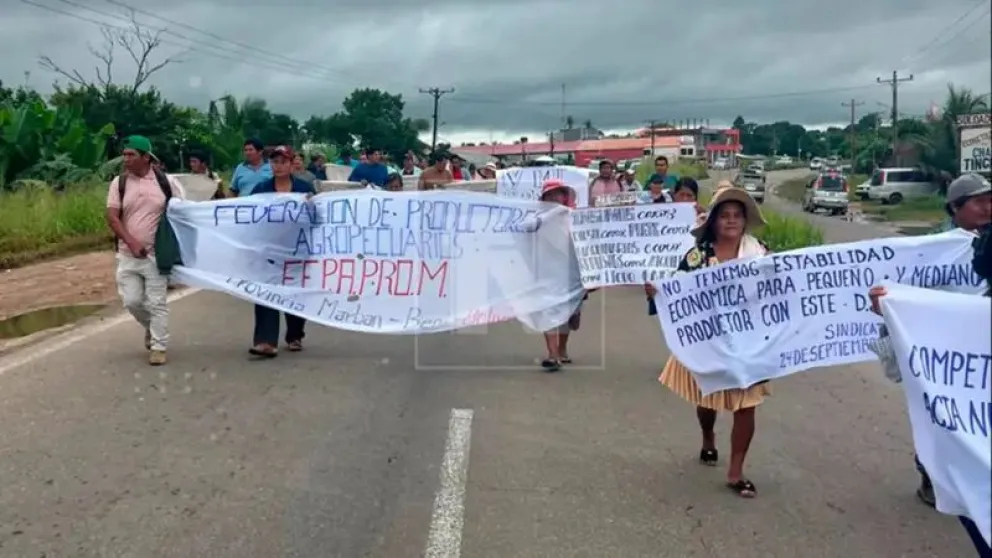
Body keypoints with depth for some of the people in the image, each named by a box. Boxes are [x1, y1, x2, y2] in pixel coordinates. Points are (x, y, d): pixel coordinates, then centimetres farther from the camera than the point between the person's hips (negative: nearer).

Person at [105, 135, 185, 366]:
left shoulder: (166, 182, -3)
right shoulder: (119, 183, 1)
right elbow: (112, 218, -4)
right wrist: (132, 242, -16)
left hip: (157, 253, -2)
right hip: (128, 254, 3)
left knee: (157, 302, 0)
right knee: (131, 300, 4)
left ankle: (158, 347, 10)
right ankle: (152, 328, 32)